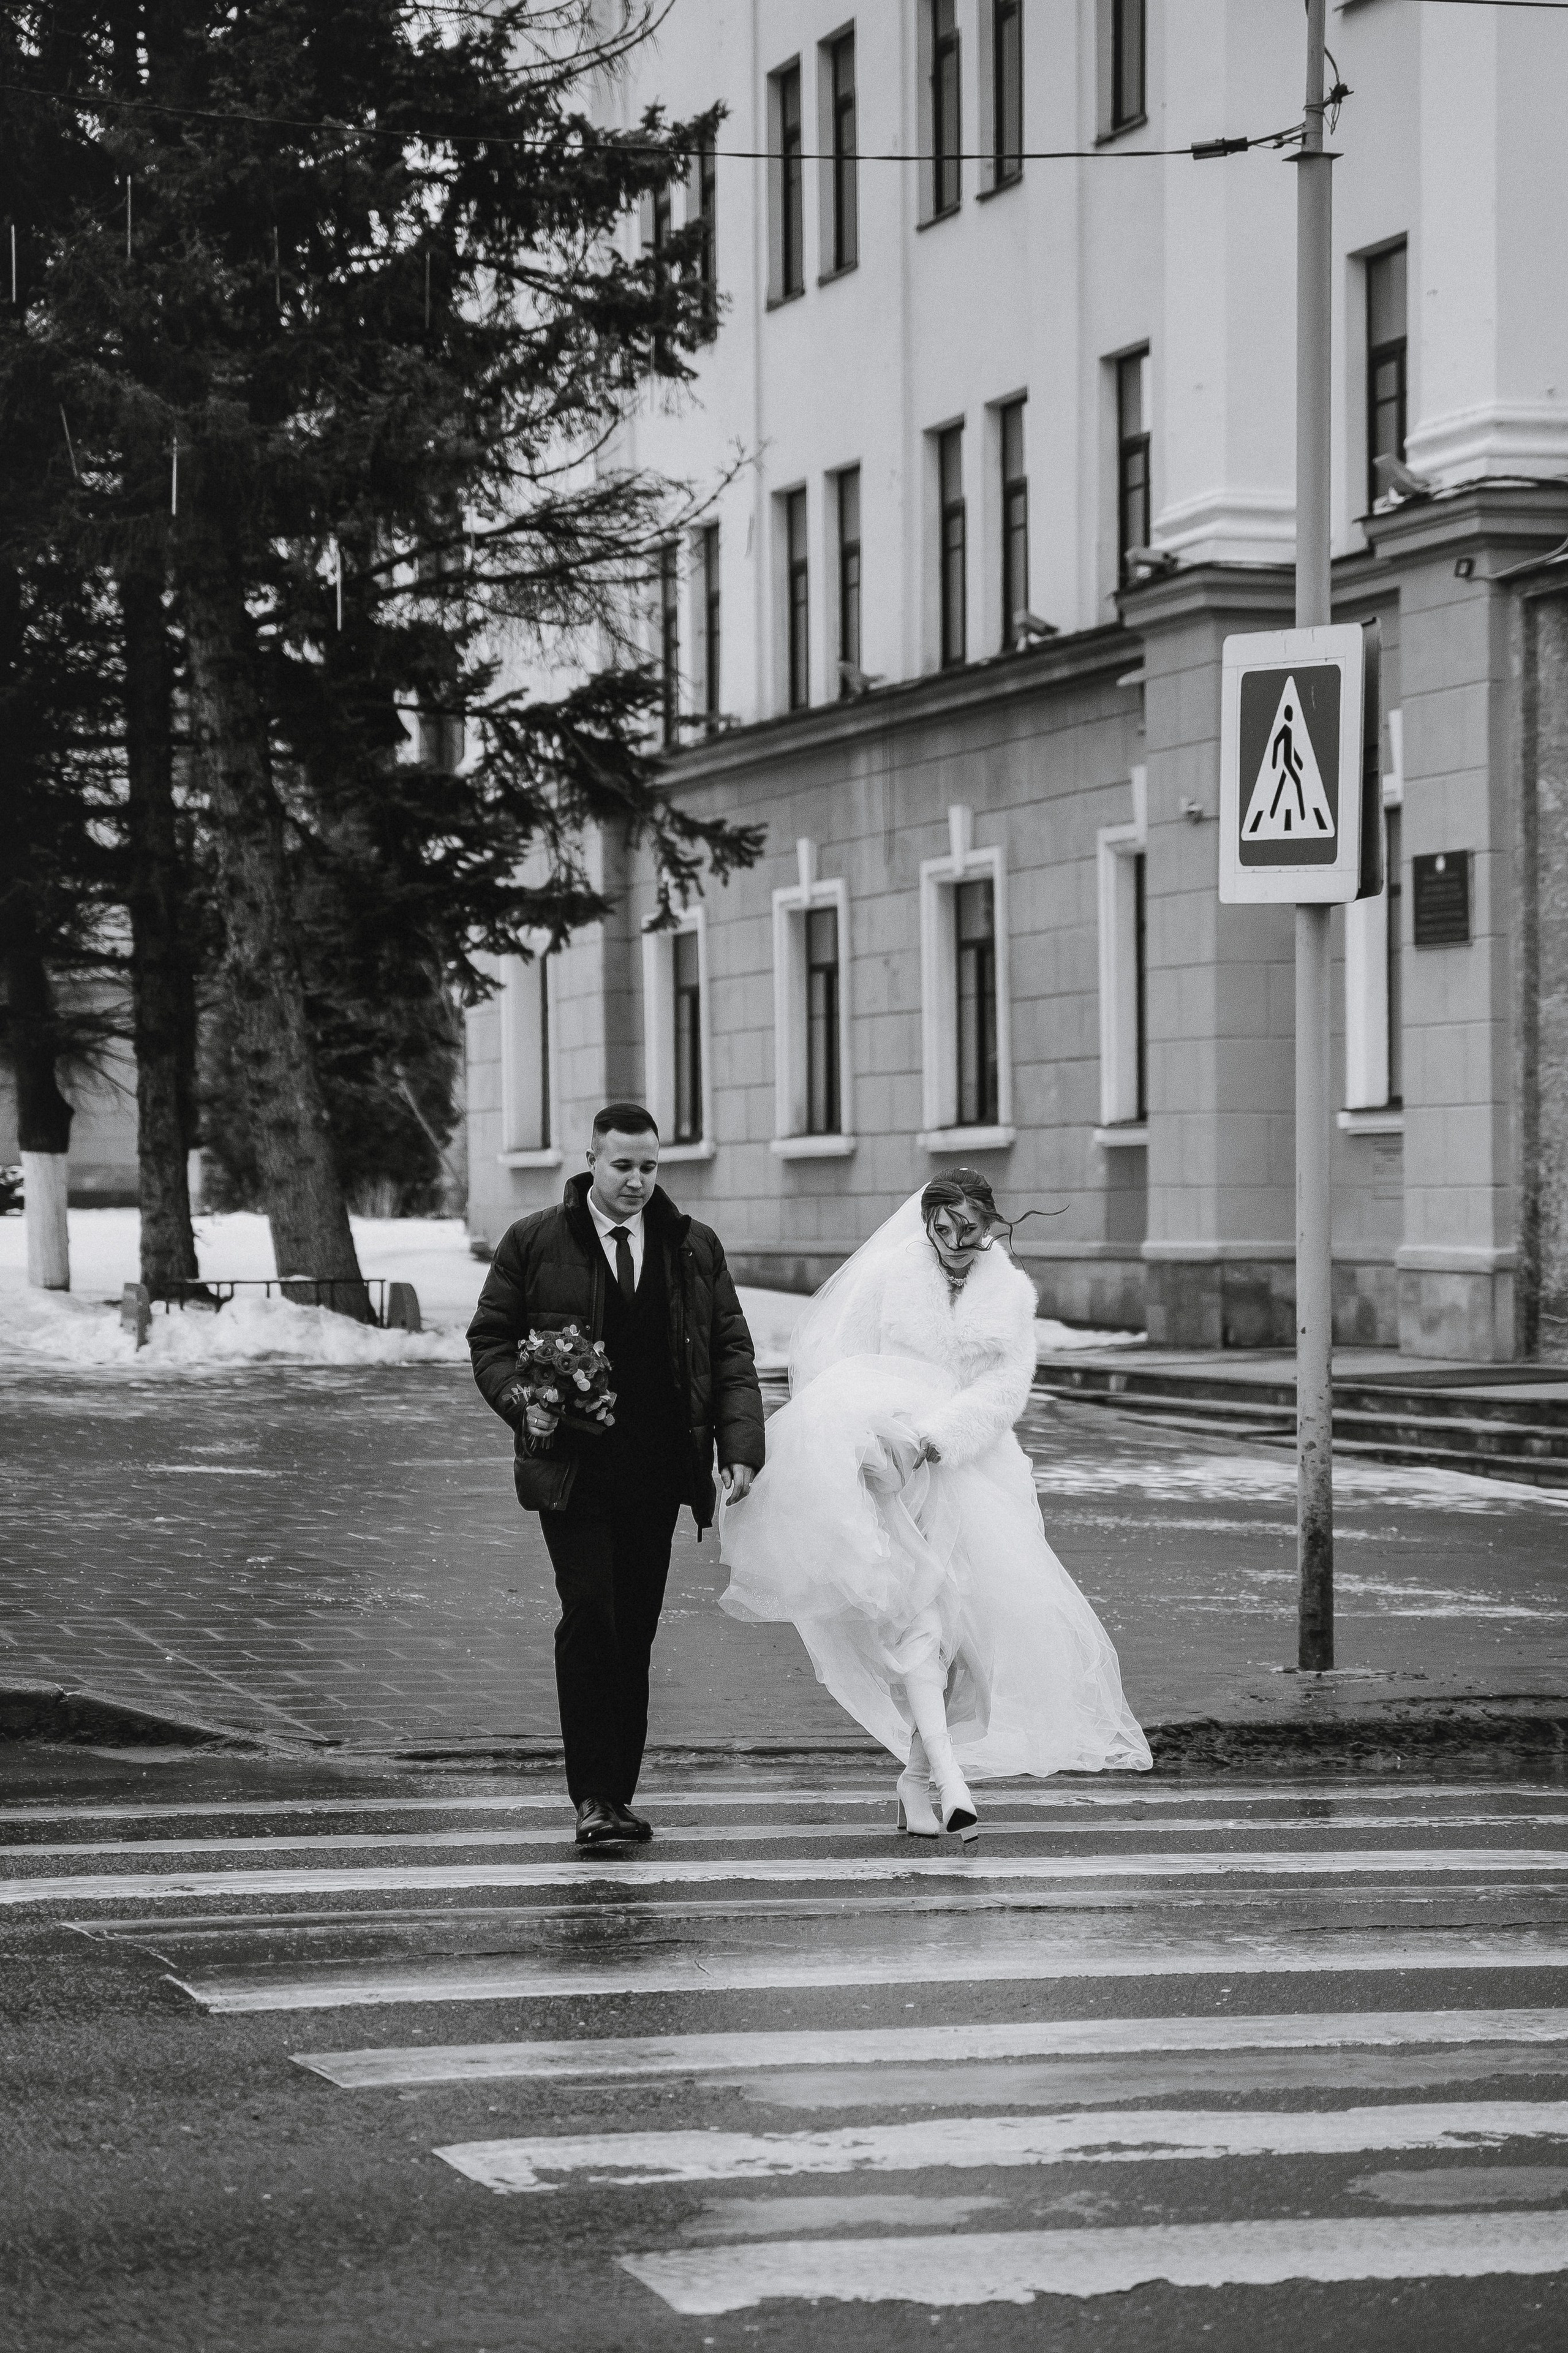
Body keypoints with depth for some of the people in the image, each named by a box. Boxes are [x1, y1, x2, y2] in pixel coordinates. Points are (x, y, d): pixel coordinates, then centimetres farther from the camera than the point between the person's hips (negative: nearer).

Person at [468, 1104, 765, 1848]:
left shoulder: (694, 1248, 11)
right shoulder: (533, 1244, 4)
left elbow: (731, 1350, 11)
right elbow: (490, 1339, 8)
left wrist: (740, 1447, 0)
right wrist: (522, 1404, -11)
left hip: (658, 1472, 3)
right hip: (572, 1468, -3)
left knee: (636, 1631, 6)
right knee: (589, 1618, -14)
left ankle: (619, 1794, 14)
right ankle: (592, 1797, -12)